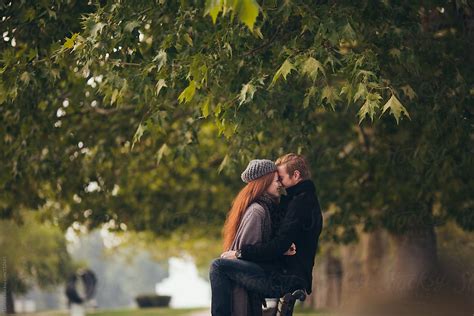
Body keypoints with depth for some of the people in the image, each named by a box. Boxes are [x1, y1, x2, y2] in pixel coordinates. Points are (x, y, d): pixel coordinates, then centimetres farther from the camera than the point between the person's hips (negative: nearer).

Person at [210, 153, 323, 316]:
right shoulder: (307, 200, 19)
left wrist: (240, 253, -15)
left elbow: (278, 246, -22)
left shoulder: (301, 202, -14)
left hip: (285, 281, -11)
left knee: (219, 266, -15)